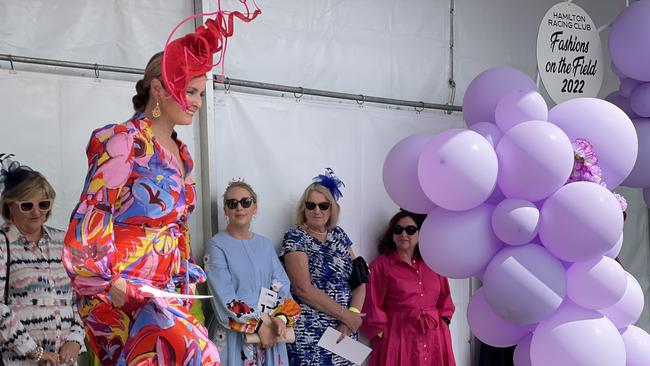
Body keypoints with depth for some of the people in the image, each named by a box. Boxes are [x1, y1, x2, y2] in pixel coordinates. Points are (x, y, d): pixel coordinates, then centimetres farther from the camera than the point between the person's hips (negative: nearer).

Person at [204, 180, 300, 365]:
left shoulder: (266, 244, 9)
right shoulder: (217, 245, -6)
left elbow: (282, 286, 4)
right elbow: (224, 298, -13)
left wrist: (281, 317, -14)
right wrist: (258, 326, -17)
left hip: (270, 330, 4)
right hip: (235, 332, -4)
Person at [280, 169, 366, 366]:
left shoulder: (339, 235, 11)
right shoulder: (295, 238, -6)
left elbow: (359, 279, 7)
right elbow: (303, 289, -16)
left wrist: (354, 313, -11)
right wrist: (346, 315, -15)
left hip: (344, 330, 5)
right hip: (310, 334, -5)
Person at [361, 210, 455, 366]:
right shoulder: (381, 265, -3)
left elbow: (444, 299, 16)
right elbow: (373, 307, -4)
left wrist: (442, 323, 5)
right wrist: (383, 337, -6)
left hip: (433, 337, 4)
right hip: (398, 337, -4)